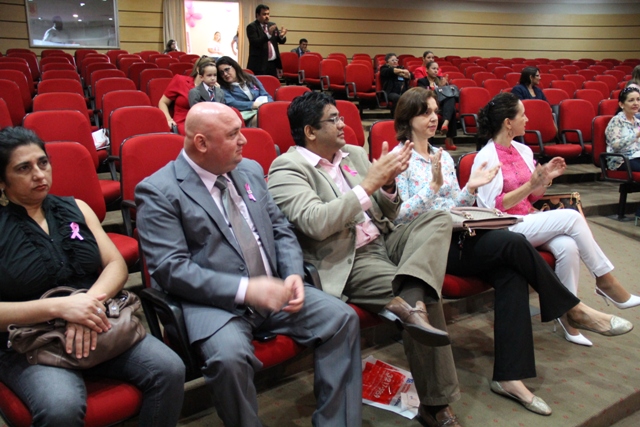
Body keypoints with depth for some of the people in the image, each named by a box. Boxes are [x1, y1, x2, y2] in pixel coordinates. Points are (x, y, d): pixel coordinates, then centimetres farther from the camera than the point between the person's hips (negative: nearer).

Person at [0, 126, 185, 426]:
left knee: (169, 370, -20)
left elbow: (117, 265, 5)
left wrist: (90, 301, -15)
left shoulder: (76, 209, 12)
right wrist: (59, 306, -22)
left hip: (98, 325, 4)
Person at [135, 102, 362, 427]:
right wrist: (244, 289, -25)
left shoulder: (250, 171, 12)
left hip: (272, 288, 6)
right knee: (229, 356, -34)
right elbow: (170, 268, -17)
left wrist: (294, 274, -6)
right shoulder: (158, 192, -8)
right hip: (213, 301, -5)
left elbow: (281, 229, 14)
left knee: (342, 318, -11)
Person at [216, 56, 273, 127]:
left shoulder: (251, 79, 21)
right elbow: (231, 103, -7)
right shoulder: (223, 88, 11)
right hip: (245, 116, -3)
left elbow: (267, 96, 16)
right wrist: (254, 104, -16)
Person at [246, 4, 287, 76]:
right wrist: (268, 34, -29)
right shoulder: (252, 27, -5)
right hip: (259, 64, -5)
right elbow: (255, 43, -18)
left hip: (273, 63, 6)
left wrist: (282, 35, -11)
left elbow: (281, 41, 13)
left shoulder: (272, 25, 13)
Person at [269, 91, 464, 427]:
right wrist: (369, 184, -20)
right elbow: (315, 223, -24)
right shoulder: (286, 169, -7)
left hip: (384, 242, 7)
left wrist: (388, 184, -5)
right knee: (424, 297, -23)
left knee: (438, 220, -16)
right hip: (345, 263, -7)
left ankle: (407, 299, -39)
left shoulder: (355, 154, 15)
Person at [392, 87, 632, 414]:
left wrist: (470, 188, -1)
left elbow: (455, 208, 18)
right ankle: (574, 308, -3)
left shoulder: (444, 156, 18)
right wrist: (434, 185, -21)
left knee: (511, 274, -22)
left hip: (457, 237, 7)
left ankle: (509, 376, -21)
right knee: (514, 243, -24)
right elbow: (400, 216, -11)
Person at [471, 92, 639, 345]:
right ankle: (605, 281, -5)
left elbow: (531, 197, 18)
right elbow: (494, 206, -17)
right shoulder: (486, 158, -11)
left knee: (568, 246, -24)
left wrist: (546, 178, -1)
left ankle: (567, 312, -13)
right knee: (571, 217, -22)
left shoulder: (523, 151, 11)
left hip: (528, 219, 7)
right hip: (504, 229, -7)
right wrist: (530, 185, -22)